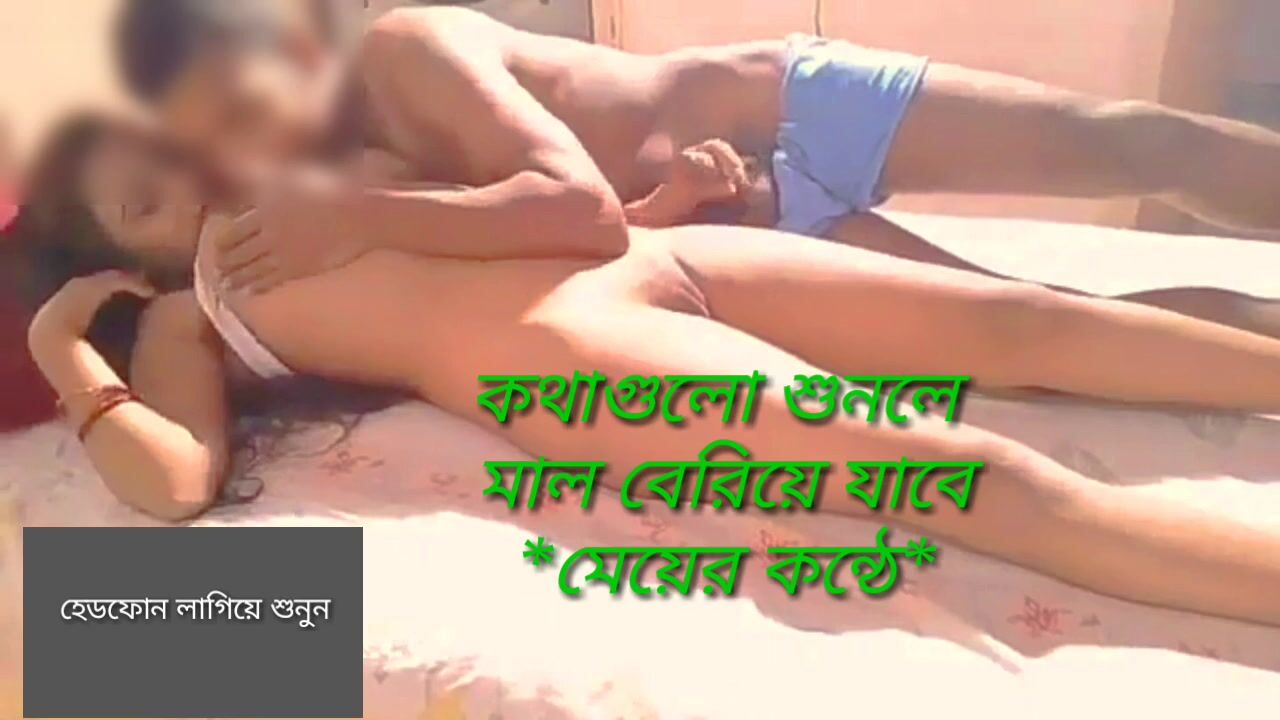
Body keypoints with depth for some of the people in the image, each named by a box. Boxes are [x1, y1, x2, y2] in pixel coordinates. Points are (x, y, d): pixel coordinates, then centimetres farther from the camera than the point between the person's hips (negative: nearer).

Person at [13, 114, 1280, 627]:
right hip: (545, 346, -6)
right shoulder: (182, 317, 16)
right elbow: (176, 482, -4)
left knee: (1021, 318, -8)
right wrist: (64, 350, 5)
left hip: (642, 259, 6)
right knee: (969, 472, -22)